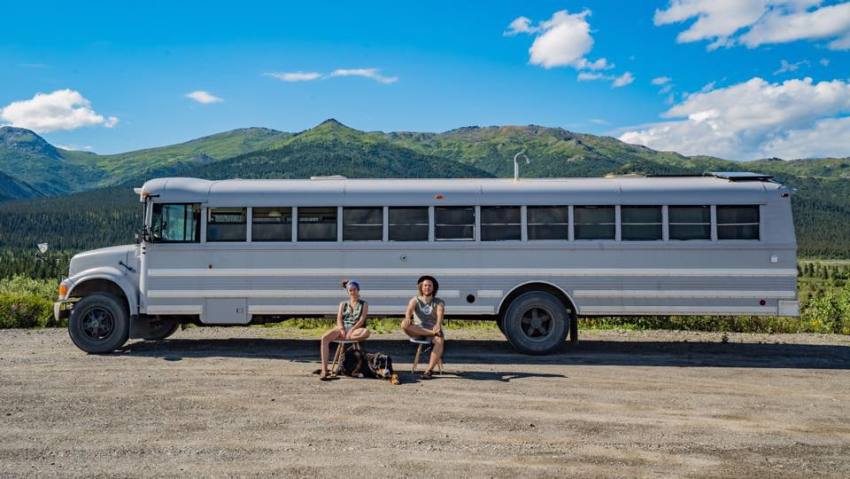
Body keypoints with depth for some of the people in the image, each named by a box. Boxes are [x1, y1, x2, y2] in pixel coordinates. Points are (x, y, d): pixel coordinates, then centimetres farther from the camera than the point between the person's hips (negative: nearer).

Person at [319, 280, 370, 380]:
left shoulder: (364, 304, 11)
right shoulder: (343, 304, 20)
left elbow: (362, 320, -3)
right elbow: (339, 319, 7)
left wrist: (351, 330, -18)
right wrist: (342, 330, -15)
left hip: (356, 329, -2)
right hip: (343, 328, 2)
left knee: (366, 332, -40)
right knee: (324, 338, -29)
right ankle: (324, 370, -32)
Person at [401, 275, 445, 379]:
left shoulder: (439, 302, 7)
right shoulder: (415, 300, 10)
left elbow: (440, 313, -16)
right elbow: (409, 309, -13)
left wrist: (438, 324, -40)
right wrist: (407, 318, -39)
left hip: (433, 330, -1)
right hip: (417, 331, 1)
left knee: (440, 341, -36)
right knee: (404, 325, -31)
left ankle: (429, 370, -39)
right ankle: (434, 332, -31)